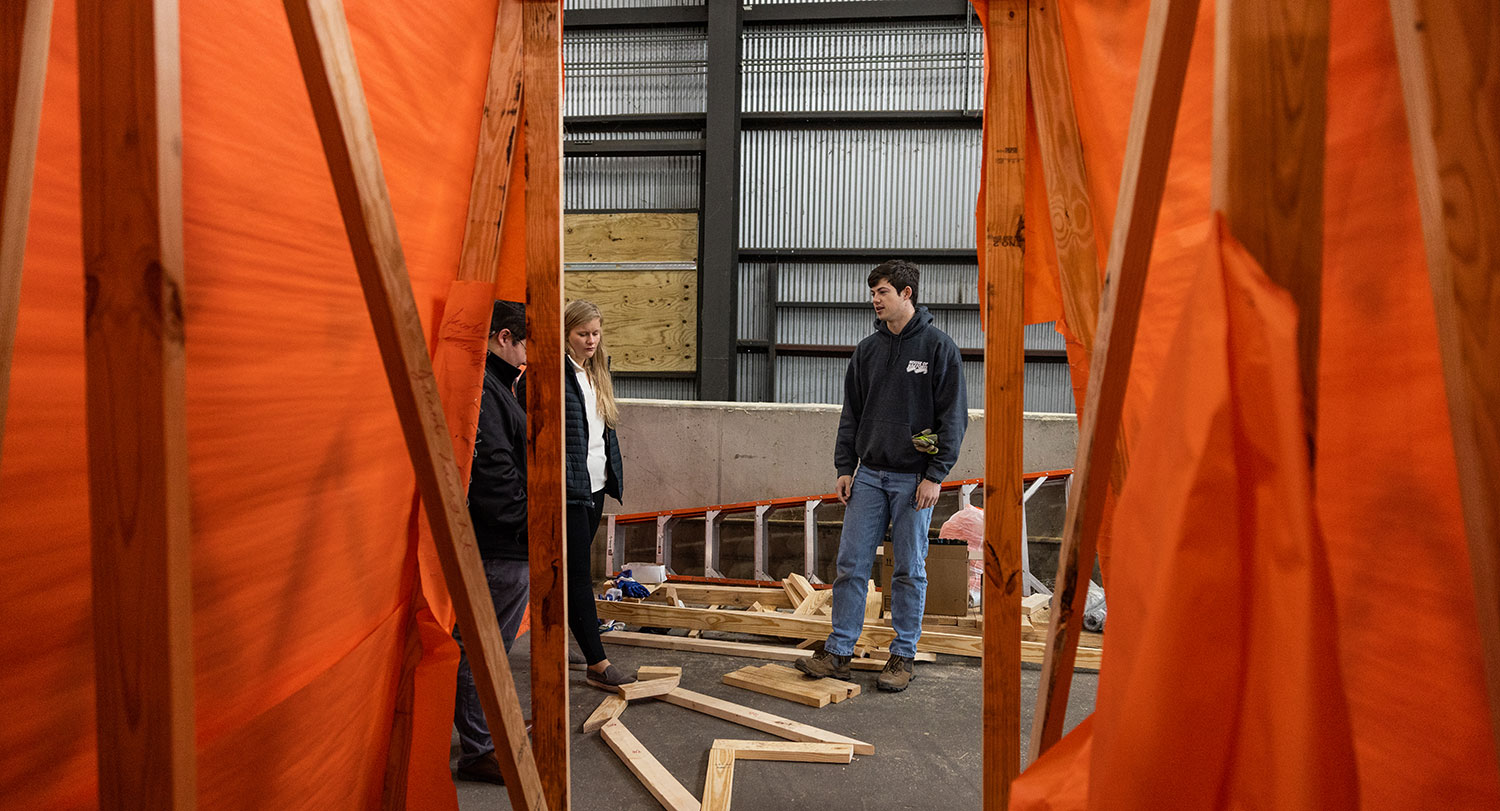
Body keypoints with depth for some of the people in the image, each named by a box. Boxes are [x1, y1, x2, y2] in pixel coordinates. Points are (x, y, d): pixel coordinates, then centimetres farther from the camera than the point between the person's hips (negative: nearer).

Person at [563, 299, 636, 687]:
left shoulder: (597, 372, 13)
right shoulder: (556, 373, -13)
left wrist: (615, 476, 19)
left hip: (595, 486, 8)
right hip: (569, 489, -8)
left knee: (576, 569, 15)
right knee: (578, 572, -3)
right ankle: (597, 662, 1)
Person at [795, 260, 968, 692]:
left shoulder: (939, 347, -5)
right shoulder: (867, 350, 10)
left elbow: (954, 416, -6)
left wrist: (935, 475, -12)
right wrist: (844, 468, 6)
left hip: (914, 478, -4)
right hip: (869, 474, 5)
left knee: (909, 571, 5)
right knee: (851, 565, 4)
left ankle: (903, 657, 18)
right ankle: (838, 652, 14)